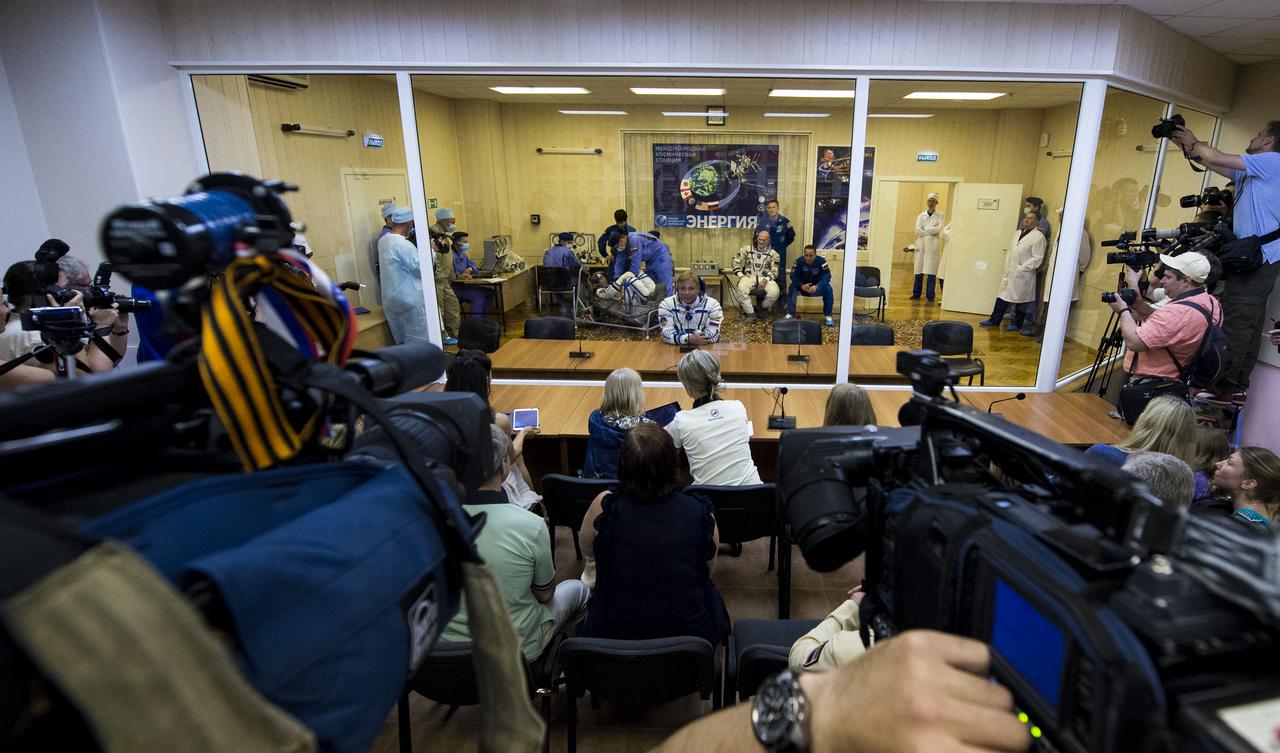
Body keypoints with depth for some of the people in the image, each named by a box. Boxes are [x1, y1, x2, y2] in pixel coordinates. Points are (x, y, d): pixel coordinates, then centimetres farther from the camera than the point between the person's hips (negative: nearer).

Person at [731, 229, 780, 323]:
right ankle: (750, 313, -22)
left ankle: (763, 308, 2)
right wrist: (740, 274, -5)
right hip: (749, 276, 0)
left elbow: (775, 271, 1)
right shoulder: (748, 249, 8)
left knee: (774, 292, -30)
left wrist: (765, 280, -16)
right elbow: (736, 261, 9)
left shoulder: (773, 253, 5)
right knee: (742, 288, -35)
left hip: (765, 278, 0)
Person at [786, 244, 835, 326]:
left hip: (817, 286, 0)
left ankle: (828, 316, -20)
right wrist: (801, 286, -40)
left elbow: (826, 276, -25)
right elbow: (794, 276, -21)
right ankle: (790, 314, -25)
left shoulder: (821, 261, -20)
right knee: (792, 287, -27)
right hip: (802, 286, 1)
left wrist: (816, 286, -43)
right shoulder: (799, 261, -18)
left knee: (828, 289, -28)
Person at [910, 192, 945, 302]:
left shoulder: (940, 216, 6)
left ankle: (930, 296, 0)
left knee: (931, 271, -4)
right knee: (919, 270, 2)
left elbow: (939, 229, -10)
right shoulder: (921, 215, 12)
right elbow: (917, 230, -1)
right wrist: (931, 231, -7)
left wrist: (925, 229, -6)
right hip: (921, 244, 2)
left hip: (933, 245, -2)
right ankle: (916, 294, 8)